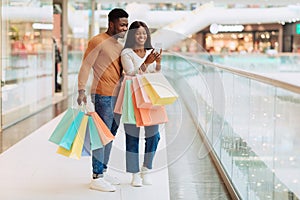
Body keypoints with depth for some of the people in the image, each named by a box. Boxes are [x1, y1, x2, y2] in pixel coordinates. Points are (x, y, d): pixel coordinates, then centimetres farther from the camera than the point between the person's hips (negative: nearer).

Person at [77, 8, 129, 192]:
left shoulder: (120, 46, 17)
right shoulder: (98, 42, -8)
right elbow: (85, 67, -13)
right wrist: (81, 91, -23)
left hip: (117, 96, 9)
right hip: (102, 95, -9)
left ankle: (103, 171, 23)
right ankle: (97, 178, -5)